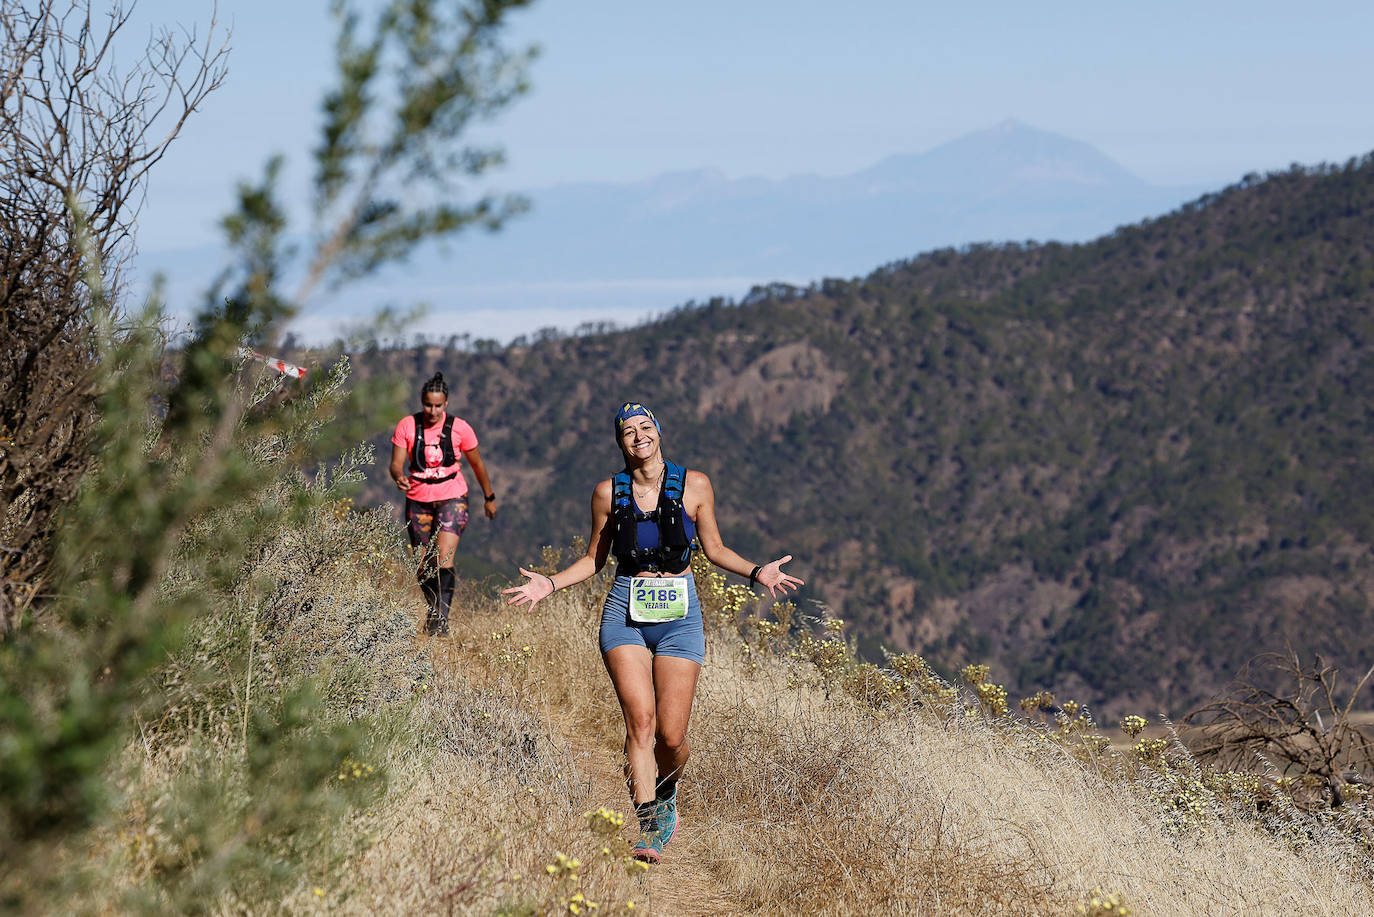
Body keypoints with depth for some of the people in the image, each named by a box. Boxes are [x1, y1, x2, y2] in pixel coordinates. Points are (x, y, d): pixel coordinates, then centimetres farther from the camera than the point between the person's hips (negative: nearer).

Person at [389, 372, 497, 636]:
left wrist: (490, 497, 16)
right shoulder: (407, 426, -3)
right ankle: (434, 610, 30)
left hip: (452, 499, -2)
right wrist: (399, 477, -29)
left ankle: (441, 620, -21)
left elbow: (477, 464, 8)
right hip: (418, 501, 2)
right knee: (423, 566, 7)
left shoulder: (459, 428, -5)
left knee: (444, 560, -19)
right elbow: (396, 463, -5)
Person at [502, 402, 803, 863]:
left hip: (679, 615, 0)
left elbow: (714, 548, 12)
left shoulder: (693, 486, 3)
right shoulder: (609, 492, 5)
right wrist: (550, 584, 2)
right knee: (641, 721, -15)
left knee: (671, 736, -4)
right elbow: (594, 558, 15)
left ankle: (665, 792, 29)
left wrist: (756, 572, -3)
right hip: (625, 615, 0)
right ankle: (648, 827, -10)